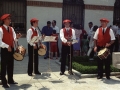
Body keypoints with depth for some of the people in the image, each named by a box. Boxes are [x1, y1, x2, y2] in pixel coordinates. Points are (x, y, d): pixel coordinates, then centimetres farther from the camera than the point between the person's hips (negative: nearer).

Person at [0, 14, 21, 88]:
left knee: (11, 65, 13)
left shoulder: (11, 29, 12)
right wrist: (7, 46, -22)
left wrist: (17, 38, -9)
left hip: (11, 49, 7)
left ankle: (10, 80, 25)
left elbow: (13, 39, 12)